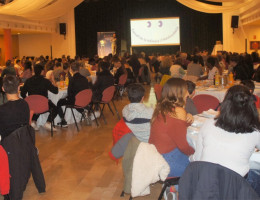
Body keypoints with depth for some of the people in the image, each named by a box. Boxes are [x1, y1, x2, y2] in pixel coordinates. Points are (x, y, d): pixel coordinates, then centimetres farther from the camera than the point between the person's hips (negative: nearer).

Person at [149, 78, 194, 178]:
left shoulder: (160, 107, 4)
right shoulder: (178, 112, -21)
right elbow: (183, 146, -17)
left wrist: (187, 118, 0)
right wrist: (194, 152, 3)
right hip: (167, 162, -9)